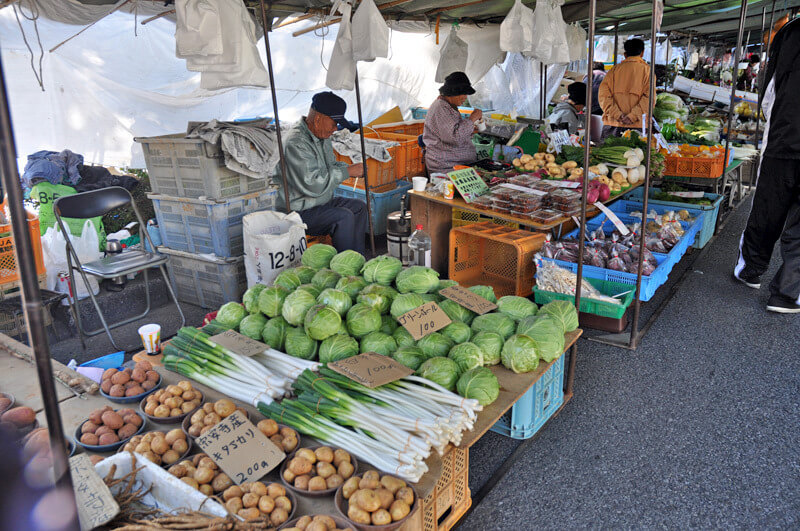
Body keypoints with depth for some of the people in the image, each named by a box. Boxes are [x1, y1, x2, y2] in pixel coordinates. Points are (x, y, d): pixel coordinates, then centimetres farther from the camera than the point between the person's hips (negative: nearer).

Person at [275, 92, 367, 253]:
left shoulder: (322, 136, 7)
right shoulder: (296, 143, -25)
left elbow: (331, 166, 22)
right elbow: (312, 185, -32)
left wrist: (350, 168, 1)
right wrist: (347, 172, -23)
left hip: (322, 201, 10)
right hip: (299, 212, -10)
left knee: (359, 207, 5)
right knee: (344, 217, -24)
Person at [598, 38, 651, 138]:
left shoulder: (615, 69, 12)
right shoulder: (646, 69, 6)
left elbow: (603, 94, -1)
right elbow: (649, 97, -7)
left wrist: (616, 114, -6)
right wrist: (633, 116, -11)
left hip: (612, 124, 2)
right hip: (636, 126, -2)